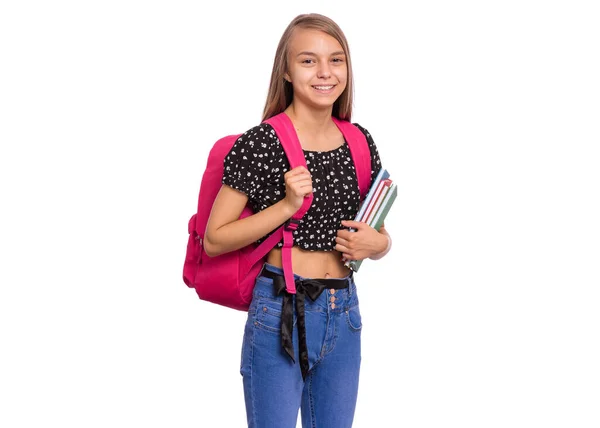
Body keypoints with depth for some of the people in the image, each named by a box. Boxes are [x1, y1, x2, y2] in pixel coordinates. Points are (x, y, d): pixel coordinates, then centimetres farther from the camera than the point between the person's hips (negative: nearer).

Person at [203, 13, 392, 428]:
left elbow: (381, 235, 17)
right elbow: (214, 240, -10)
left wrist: (376, 243, -6)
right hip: (280, 314, -5)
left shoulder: (359, 142, 6)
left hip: (344, 315, 5)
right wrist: (287, 205, -19)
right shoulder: (260, 143, -10)